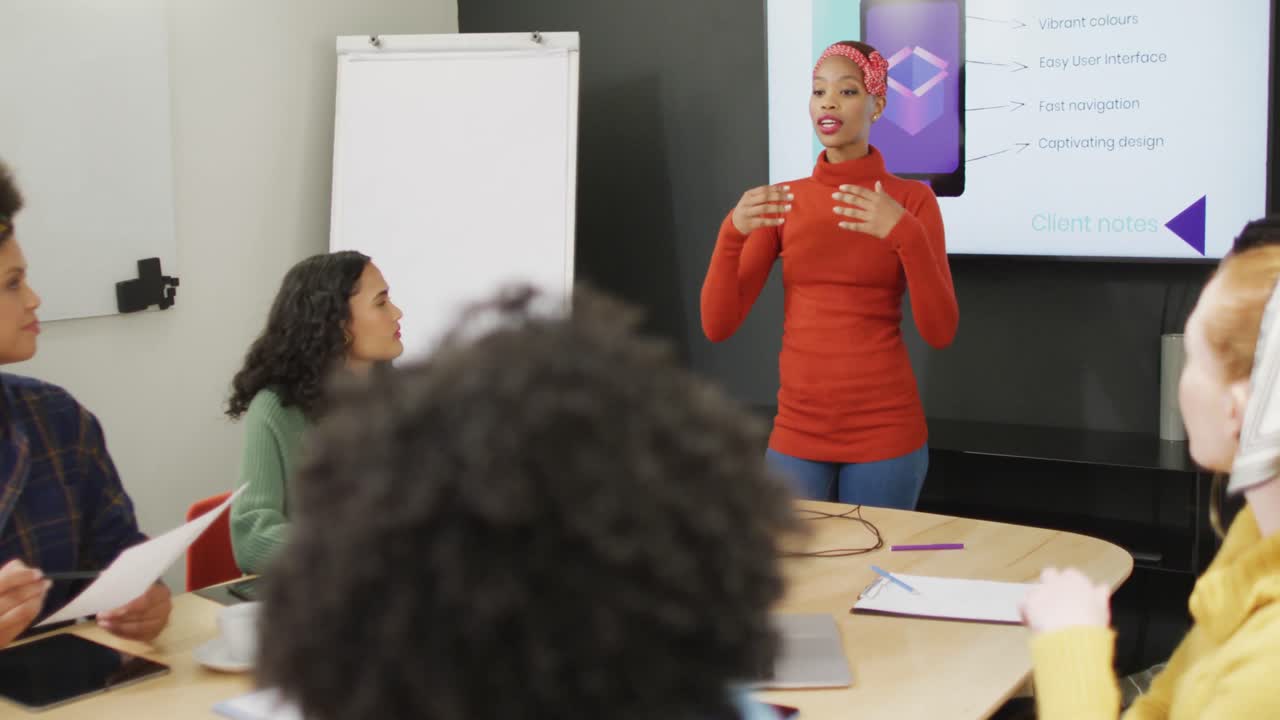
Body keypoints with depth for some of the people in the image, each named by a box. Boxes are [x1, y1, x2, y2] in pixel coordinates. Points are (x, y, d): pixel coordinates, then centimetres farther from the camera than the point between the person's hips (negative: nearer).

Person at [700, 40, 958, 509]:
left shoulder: (911, 199, -3)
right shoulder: (783, 201, 3)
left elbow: (940, 332, -10)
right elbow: (718, 326, -3)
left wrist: (907, 235, -23)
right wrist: (732, 233, -18)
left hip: (884, 431, -2)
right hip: (796, 432, 2)